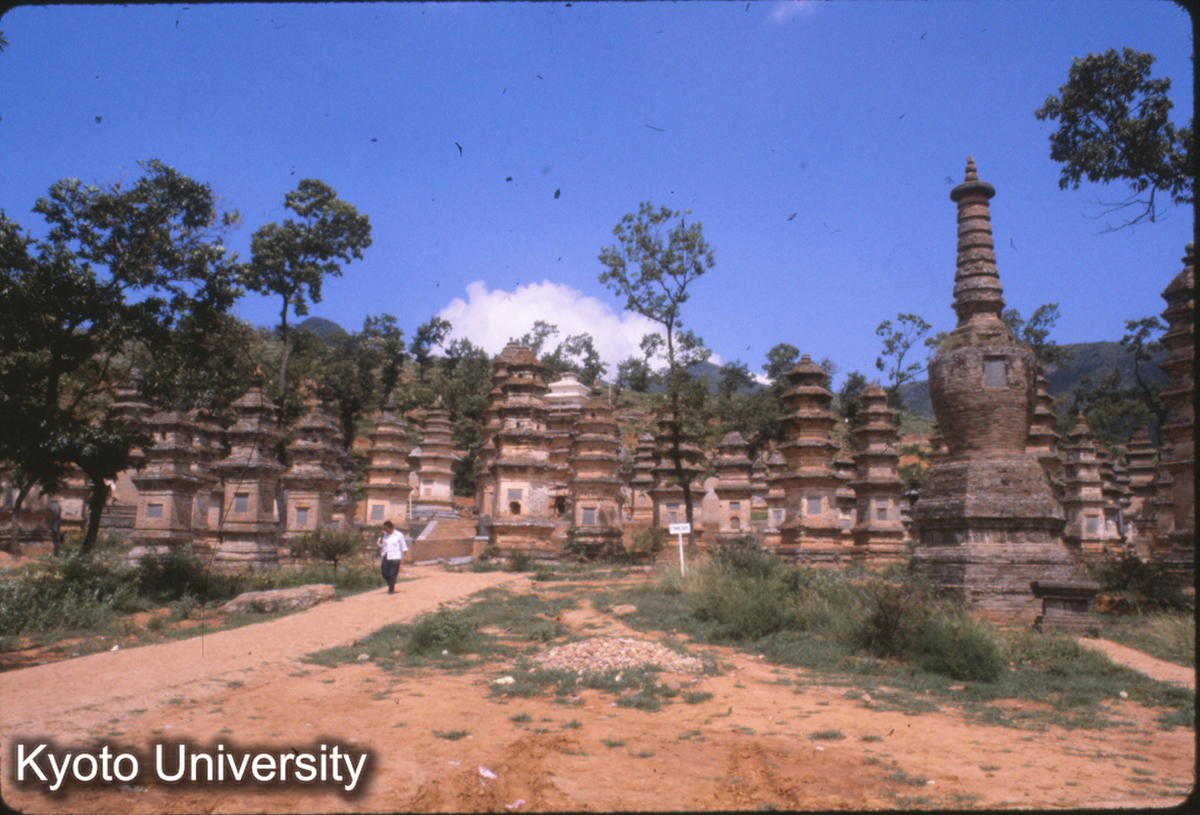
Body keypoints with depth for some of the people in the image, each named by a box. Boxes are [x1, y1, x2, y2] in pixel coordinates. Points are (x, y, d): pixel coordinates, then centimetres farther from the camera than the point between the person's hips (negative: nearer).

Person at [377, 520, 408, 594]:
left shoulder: (399, 535, 1)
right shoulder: (384, 535, 10)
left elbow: (403, 546, 6)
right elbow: (380, 545, 4)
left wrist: (404, 556, 2)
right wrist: (382, 537, -7)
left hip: (395, 557, -4)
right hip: (385, 557, 4)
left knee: (393, 574, -7)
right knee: (384, 573, 1)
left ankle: (391, 589, 1)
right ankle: (391, 585, 25)